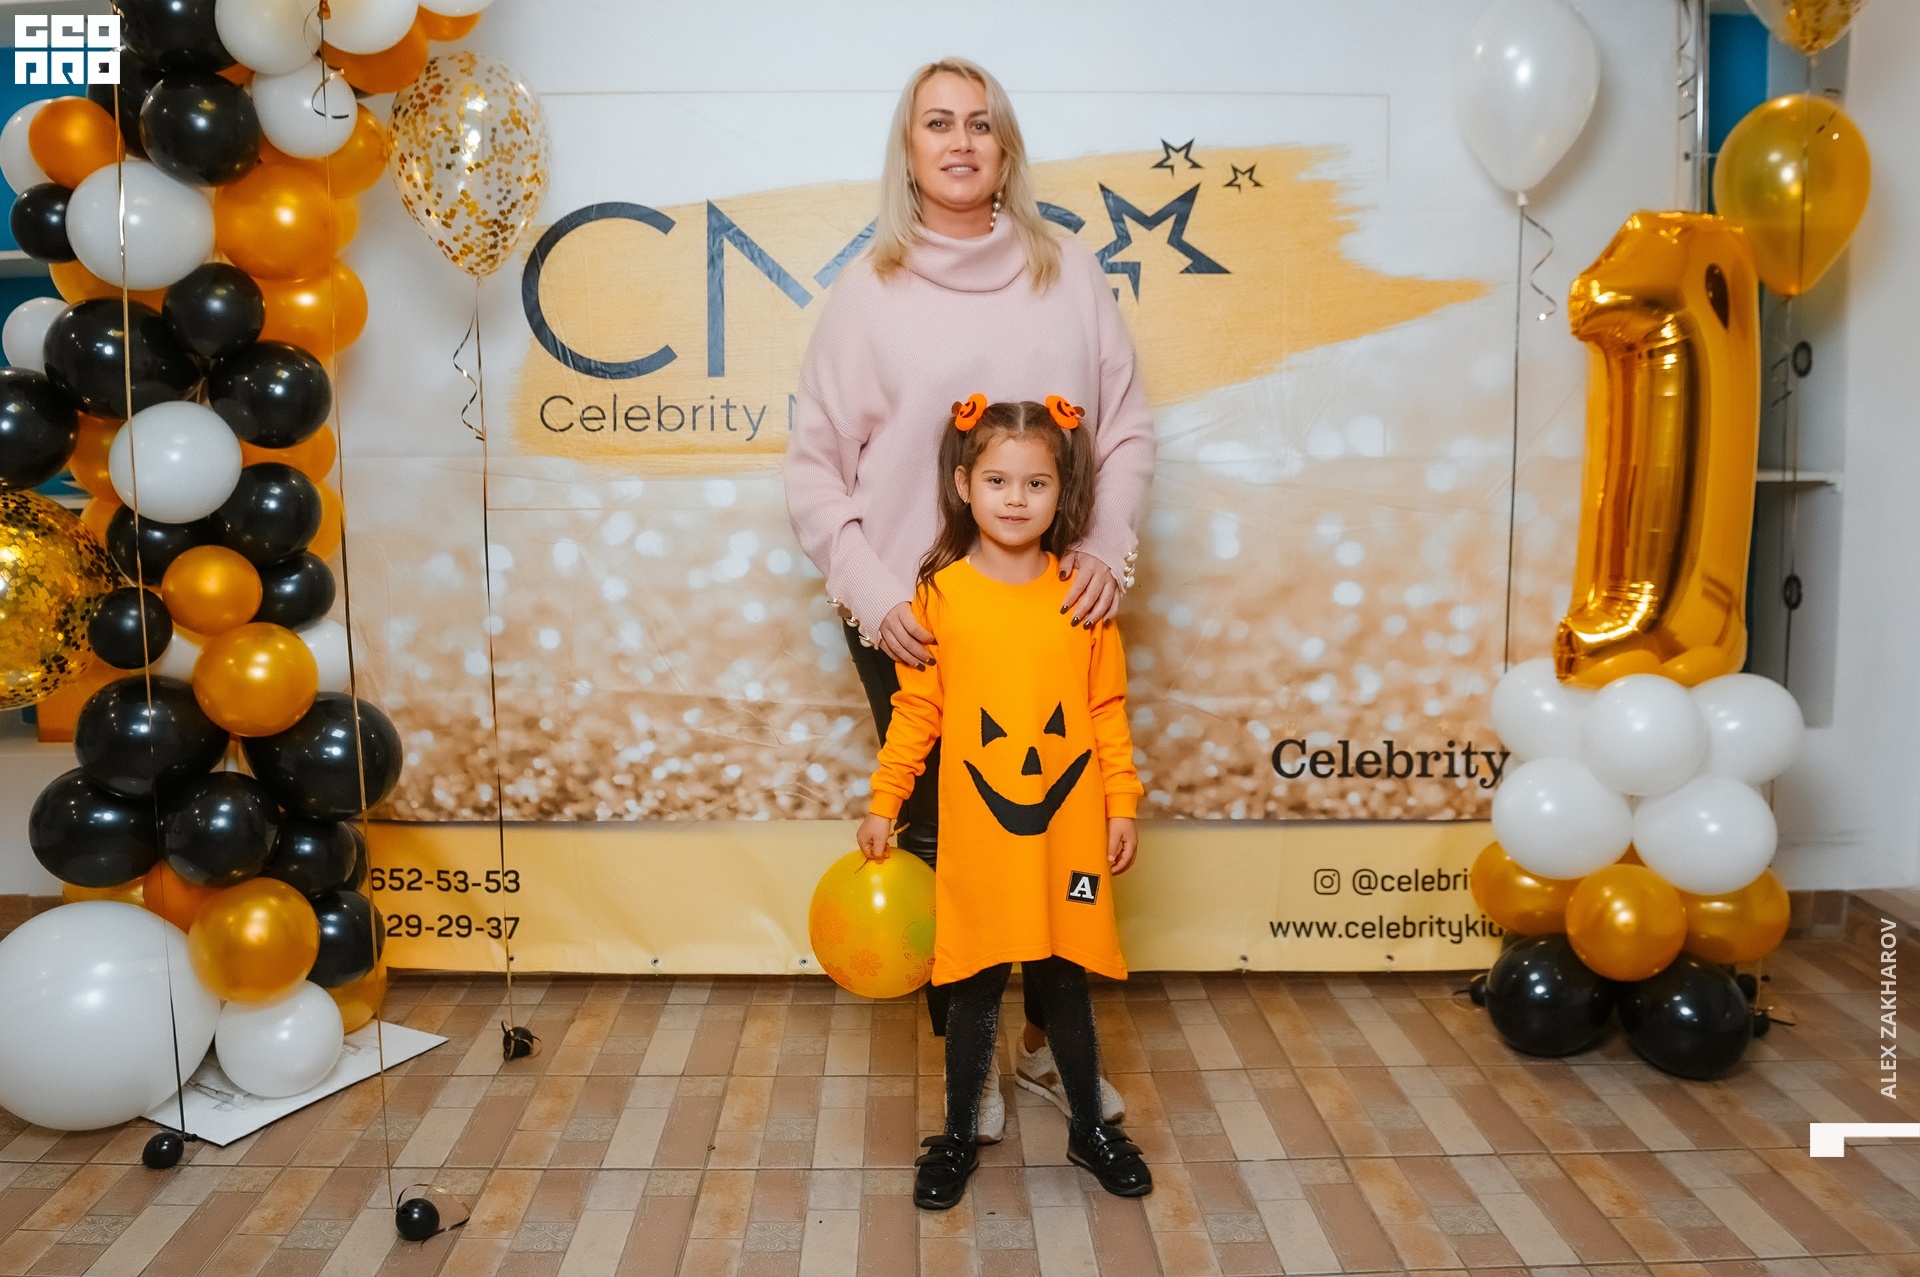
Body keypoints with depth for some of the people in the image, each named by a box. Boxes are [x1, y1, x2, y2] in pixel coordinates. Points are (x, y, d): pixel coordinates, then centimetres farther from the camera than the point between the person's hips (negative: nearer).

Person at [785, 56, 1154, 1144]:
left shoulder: (1068, 270, 5)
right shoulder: (870, 291, 1)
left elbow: (1129, 429, 6)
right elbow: (816, 464, 2)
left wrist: (1109, 548, -9)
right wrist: (869, 593, -9)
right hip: (912, 622, -1)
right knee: (941, 837, 9)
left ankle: (1050, 1041, 31)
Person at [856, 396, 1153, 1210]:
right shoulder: (941, 593, -5)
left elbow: (1108, 709, 3)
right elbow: (915, 710, 0)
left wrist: (1123, 805, 2)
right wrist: (882, 804, 0)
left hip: (1068, 832, 1)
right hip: (975, 837, -1)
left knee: (1065, 982, 14)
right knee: (973, 988, 11)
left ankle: (1090, 1128, 34)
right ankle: (959, 1136, 30)